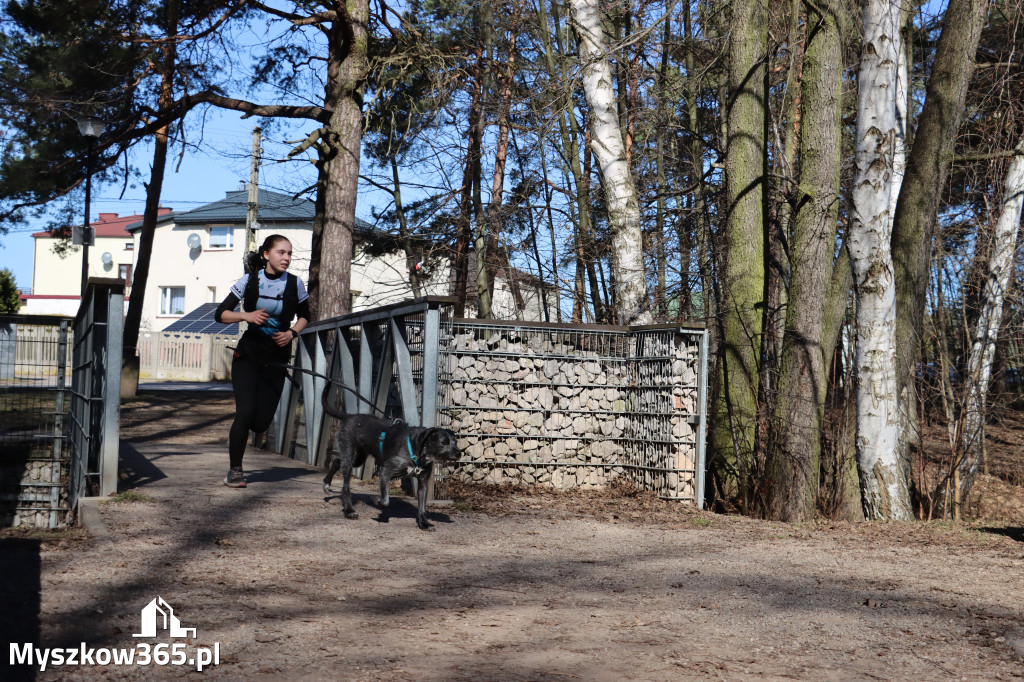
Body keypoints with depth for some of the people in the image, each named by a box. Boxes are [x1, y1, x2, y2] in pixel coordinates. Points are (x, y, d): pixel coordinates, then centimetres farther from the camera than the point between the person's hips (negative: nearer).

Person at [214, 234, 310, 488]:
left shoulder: (294, 283, -2)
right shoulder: (249, 281, -4)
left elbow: (304, 315, 14)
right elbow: (220, 314, -2)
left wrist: (292, 333, -6)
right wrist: (246, 315, -20)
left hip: (277, 359, 2)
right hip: (248, 354, -1)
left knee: (261, 423, -3)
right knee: (245, 413, -14)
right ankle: (235, 470, 4)